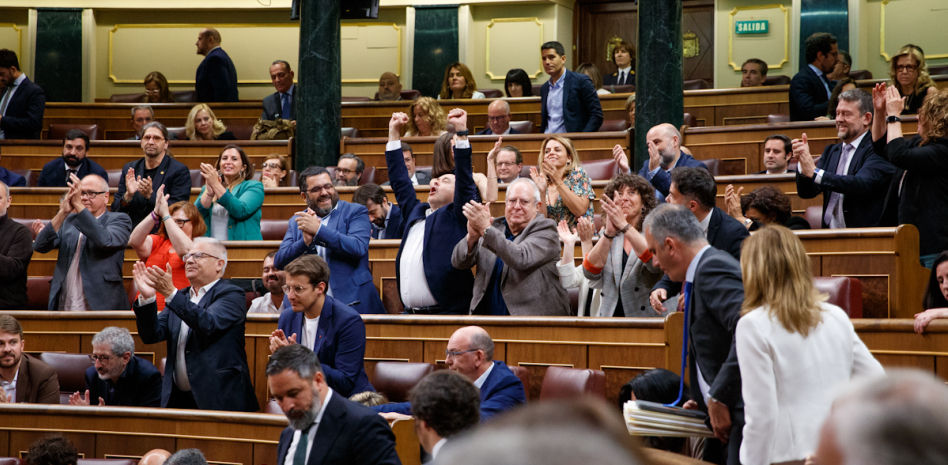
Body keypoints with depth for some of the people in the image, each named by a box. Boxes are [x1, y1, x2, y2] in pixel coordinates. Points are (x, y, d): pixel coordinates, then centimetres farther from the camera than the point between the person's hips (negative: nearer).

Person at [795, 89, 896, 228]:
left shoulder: (876, 150, -3)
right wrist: (804, 162, -7)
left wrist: (815, 172, -22)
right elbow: (806, 193, 12)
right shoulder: (831, 151, 19)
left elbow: (862, 184, -19)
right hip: (829, 233, 6)